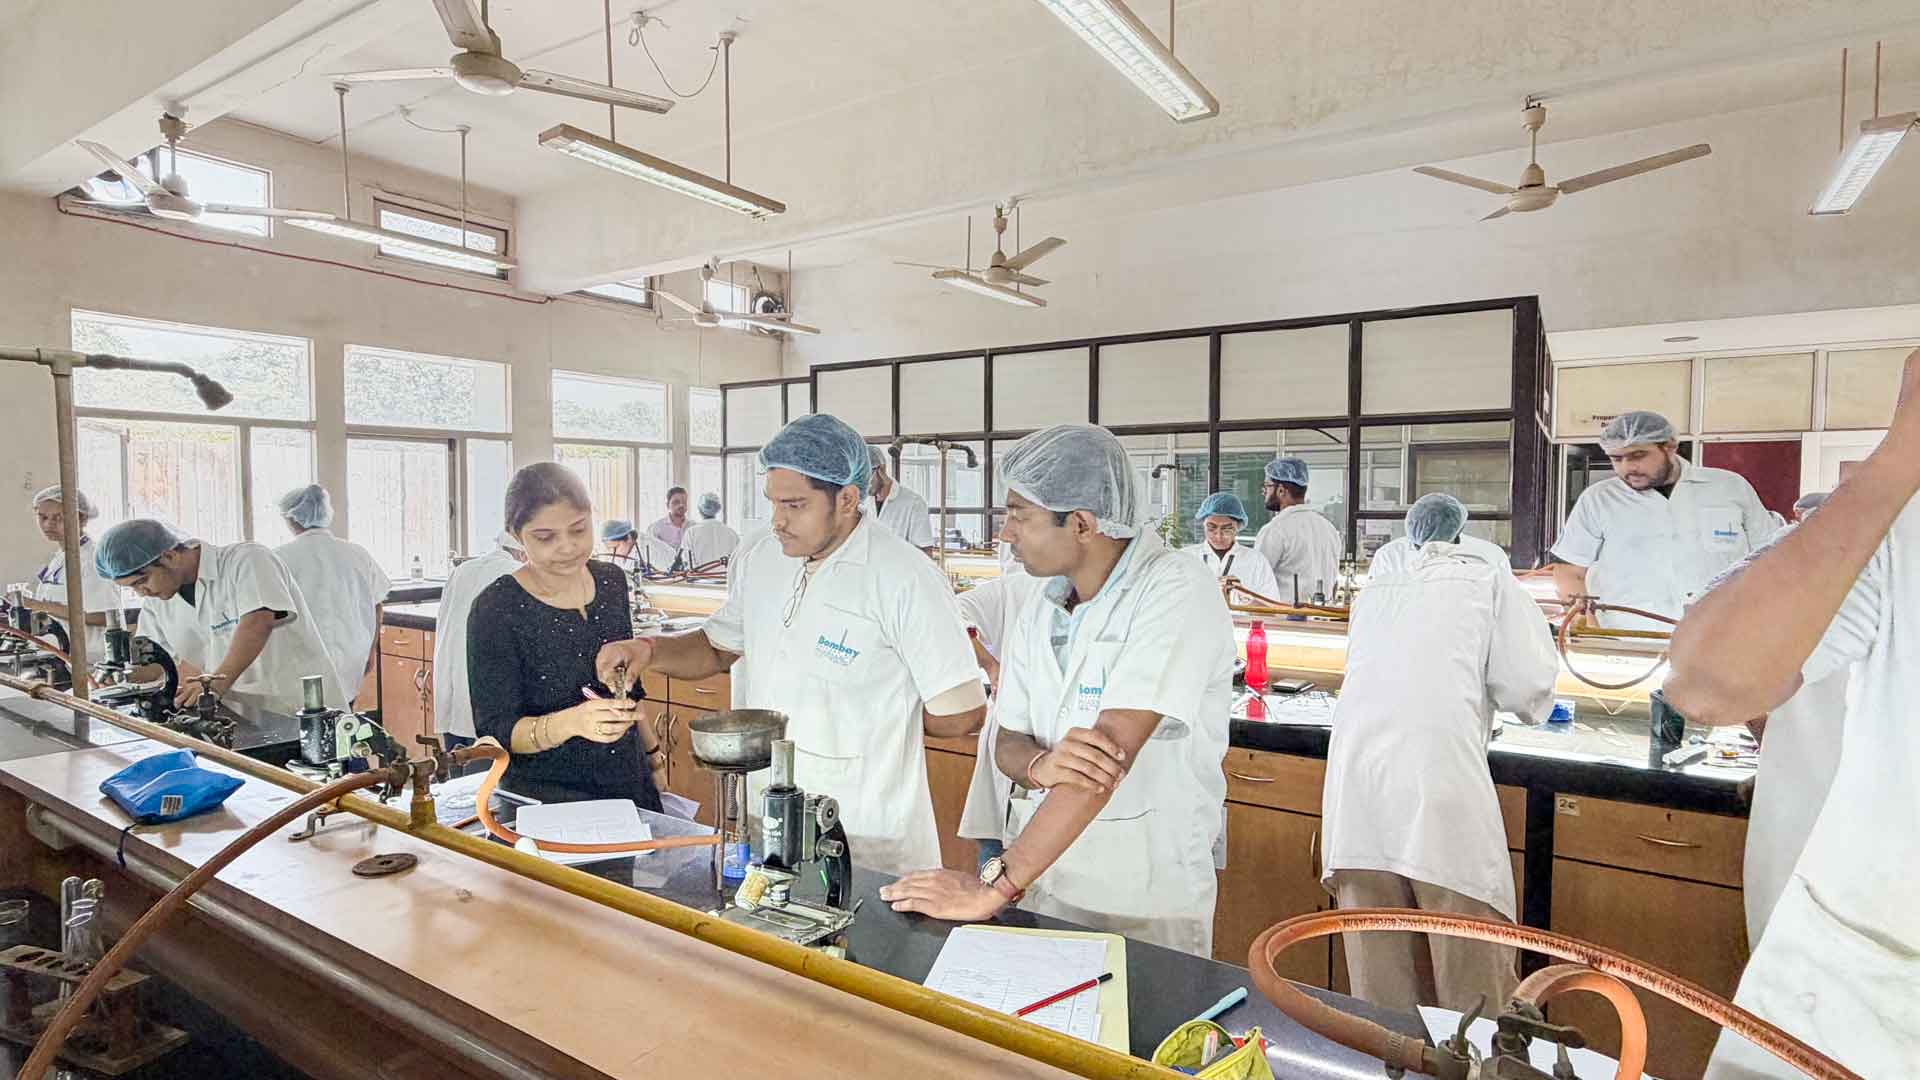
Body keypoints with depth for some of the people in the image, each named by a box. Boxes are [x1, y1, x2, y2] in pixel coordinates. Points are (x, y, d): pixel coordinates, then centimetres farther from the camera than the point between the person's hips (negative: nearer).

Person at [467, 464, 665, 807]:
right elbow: (495, 732, -17)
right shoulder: (496, 609, -16)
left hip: (630, 782, 5)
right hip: (544, 800, -5)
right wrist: (571, 722, -34)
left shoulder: (611, 580, 1)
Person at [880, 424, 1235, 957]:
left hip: (1148, 899, -5)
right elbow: (1007, 743, 4)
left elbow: (1112, 752, -28)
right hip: (1043, 880, 6)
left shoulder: (1177, 593, -20)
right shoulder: (1040, 612, 3)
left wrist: (994, 887, -28)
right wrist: (1042, 765, -21)